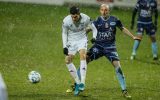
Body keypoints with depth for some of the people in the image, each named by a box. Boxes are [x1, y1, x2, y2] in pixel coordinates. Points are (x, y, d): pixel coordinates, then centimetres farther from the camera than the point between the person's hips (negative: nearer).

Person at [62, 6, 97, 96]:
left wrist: (94, 38, -19)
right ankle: (77, 82, 4)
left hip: (82, 39, -2)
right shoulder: (66, 21, -18)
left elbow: (94, 28, -2)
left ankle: (82, 83, -29)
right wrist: (65, 46, -6)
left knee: (83, 55, -27)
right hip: (71, 41, 2)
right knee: (68, 60, -10)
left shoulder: (86, 18, -20)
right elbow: (64, 33, 0)